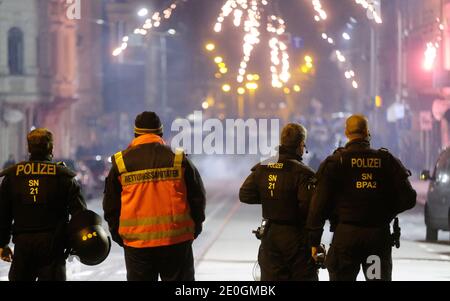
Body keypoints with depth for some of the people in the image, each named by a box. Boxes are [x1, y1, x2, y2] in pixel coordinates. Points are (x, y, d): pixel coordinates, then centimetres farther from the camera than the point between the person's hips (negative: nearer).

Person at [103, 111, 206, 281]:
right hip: (177, 241, 0)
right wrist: (194, 229, 19)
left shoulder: (120, 164, 2)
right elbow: (197, 198, 5)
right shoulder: (179, 160, 1)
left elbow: (111, 205, 6)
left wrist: (118, 235, 18)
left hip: (136, 244, 0)